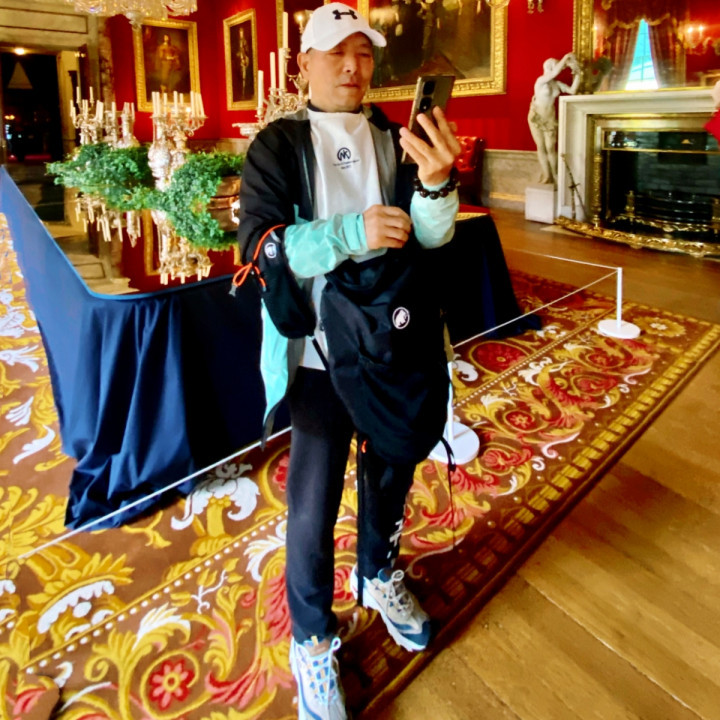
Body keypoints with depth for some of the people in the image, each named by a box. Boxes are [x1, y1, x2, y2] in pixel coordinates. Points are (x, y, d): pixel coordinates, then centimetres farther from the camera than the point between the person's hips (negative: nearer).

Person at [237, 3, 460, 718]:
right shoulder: (277, 145, -3)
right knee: (314, 501, 2)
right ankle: (311, 640, 25)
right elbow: (258, 243, -15)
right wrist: (351, 233, -29)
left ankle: (380, 576, 47)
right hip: (321, 354, -3)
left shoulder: (398, 140, 3)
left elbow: (431, 236, -8)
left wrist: (436, 182, -30)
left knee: (391, 472, 19)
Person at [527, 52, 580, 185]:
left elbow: (572, 90, -1)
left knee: (550, 147, -1)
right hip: (536, 116, -4)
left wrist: (577, 75, -3)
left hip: (550, 117, 4)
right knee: (541, 146, -3)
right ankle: (546, 175, -1)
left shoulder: (557, 83, 6)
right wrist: (565, 58, -18)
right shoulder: (541, 80, -10)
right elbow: (555, 73, -26)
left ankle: (555, 175, 3)